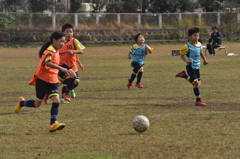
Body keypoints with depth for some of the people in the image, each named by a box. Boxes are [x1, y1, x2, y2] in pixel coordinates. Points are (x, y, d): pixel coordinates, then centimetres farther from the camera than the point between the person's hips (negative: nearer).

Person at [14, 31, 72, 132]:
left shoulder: (55, 51, 12)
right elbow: (47, 63, -35)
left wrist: (56, 79, 24)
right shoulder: (50, 51, -16)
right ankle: (21, 103, 34)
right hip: (42, 79, -8)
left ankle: (53, 124, -18)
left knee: (56, 100, -13)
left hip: (52, 80, 8)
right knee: (37, 104, 5)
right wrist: (61, 69, -45)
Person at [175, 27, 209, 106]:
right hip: (191, 67, -7)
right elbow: (182, 55, -9)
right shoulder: (187, 46, -14)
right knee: (196, 83, -13)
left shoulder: (199, 44, 7)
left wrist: (204, 59, 22)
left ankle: (185, 75, 33)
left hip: (197, 67, 7)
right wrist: (186, 61, -25)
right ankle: (198, 100, -5)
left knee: (198, 84, 12)